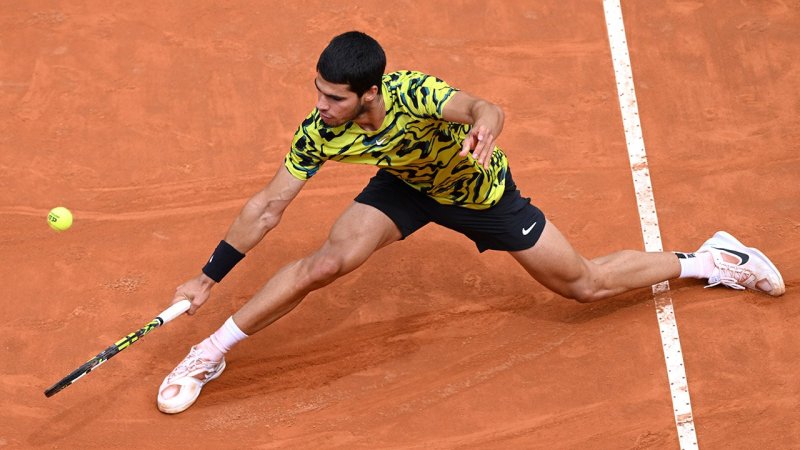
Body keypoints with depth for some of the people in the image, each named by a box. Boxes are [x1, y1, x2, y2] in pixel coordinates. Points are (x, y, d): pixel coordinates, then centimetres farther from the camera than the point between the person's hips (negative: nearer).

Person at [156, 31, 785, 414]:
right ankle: (212, 353, -4)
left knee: (586, 285, 5)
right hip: (407, 185, 3)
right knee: (326, 262, -21)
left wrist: (483, 128, -80)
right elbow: (268, 207, -16)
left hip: (483, 191, -3)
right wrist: (209, 277, -15)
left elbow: (484, 109, -56)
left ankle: (703, 260, 29)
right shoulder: (318, 133, -25)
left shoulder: (411, 94, -40)